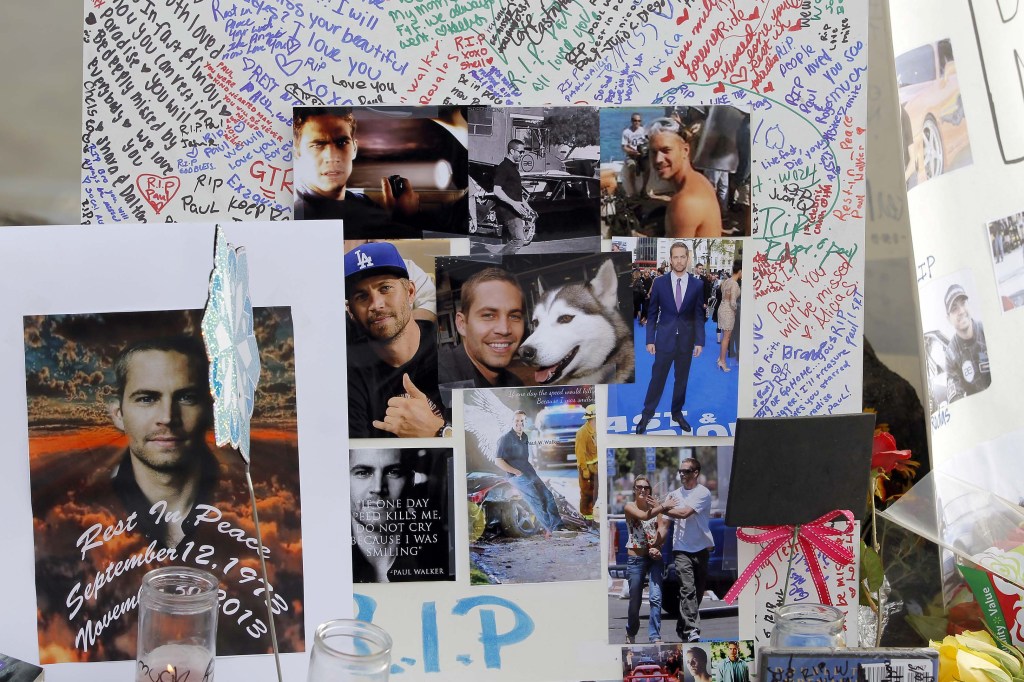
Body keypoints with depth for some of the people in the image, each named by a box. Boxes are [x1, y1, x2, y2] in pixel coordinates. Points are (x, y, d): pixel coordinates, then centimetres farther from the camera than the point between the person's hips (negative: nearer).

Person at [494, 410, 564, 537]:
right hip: (517, 476, -8)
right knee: (537, 500, -16)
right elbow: (498, 461, -15)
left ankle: (558, 525, 1)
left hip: (529, 473, 8)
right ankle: (548, 529, -12)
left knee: (548, 496, -1)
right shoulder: (505, 439, -10)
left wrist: (531, 468, 12)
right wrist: (517, 472, -15)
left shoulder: (525, 437, 14)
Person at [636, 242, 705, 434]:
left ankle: (677, 413, 26)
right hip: (664, 338, -1)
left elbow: (699, 315, 2)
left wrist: (699, 341, -2)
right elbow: (652, 313, 1)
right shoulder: (659, 282, -3)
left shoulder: (697, 284, -1)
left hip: (686, 340, 1)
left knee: (682, 379, 11)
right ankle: (646, 415, 13)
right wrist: (650, 340, -3)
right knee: (657, 378, 2)